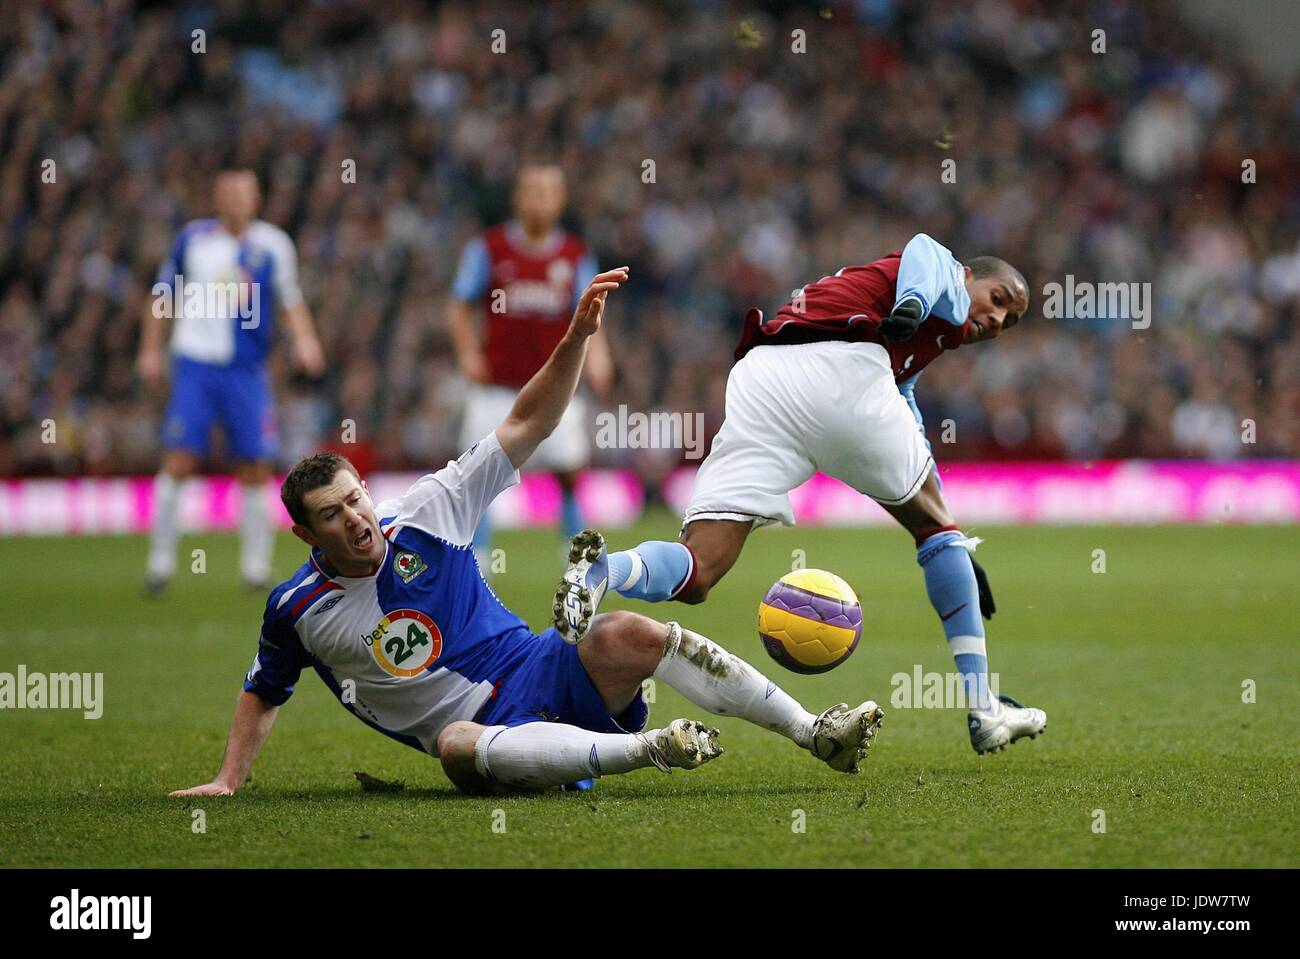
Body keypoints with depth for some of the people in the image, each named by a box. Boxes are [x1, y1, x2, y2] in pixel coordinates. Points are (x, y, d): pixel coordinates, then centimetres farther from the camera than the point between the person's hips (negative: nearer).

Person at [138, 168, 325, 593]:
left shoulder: (273, 245, 3)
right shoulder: (193, 239, 3)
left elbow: (290, 300, 12)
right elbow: (163, 297, 13)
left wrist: (304, 339, -5)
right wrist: (151, 350, 10)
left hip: (247, 370, 1)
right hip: (195, 363, -1)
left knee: (255, 469, -1)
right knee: (178, 460, -9)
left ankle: (256, 565, 10)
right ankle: (161, 558, 1)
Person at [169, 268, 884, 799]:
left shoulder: (425, 514, 2)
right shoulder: (296, 609, 1)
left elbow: (527, 427, 3)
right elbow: (263, 694, 20)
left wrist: (577, 337, -8)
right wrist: (227, 781, 10)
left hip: (542, 672, 3)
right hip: (481, 732, -3)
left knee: (625, 636, -27)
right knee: (461, 746, -40)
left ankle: (816, 734, -25)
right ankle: (652, 749, -51)